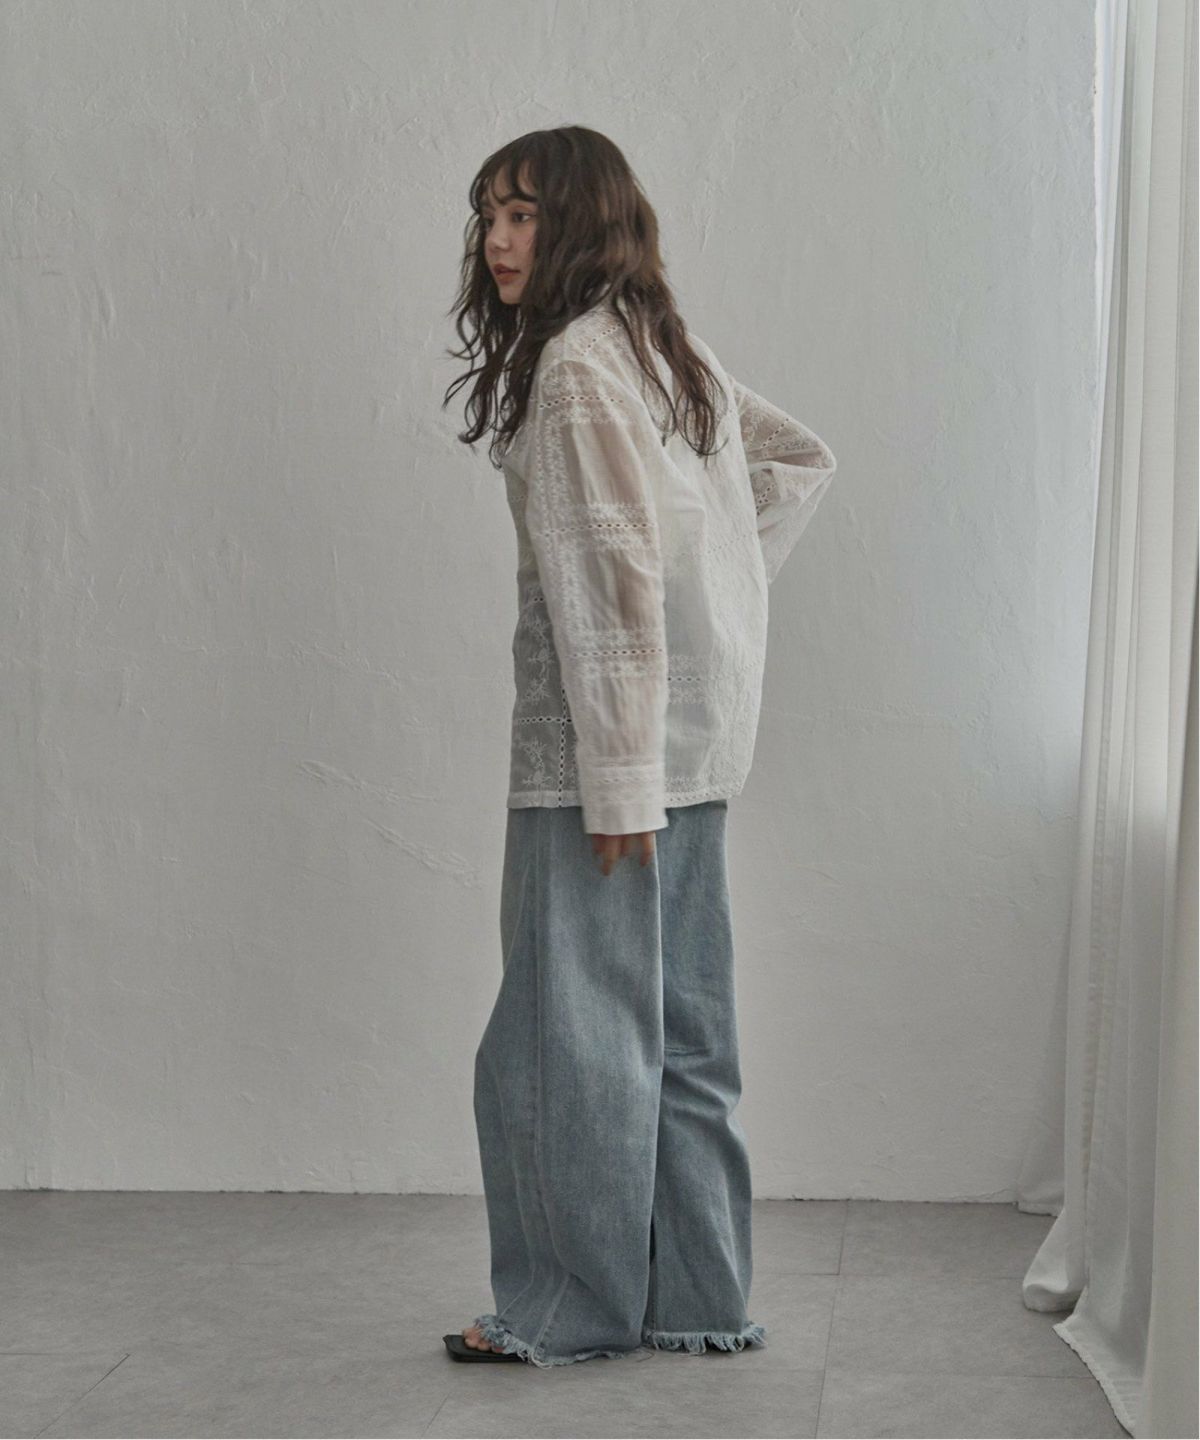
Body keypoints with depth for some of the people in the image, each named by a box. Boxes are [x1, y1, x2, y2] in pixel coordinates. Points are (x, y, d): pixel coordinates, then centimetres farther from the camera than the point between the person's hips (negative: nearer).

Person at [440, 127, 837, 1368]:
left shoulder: (575, 365, -14)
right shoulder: (669, 351, 15)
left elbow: (618, 576, -20)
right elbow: (802, 461, 25)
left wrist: (615, 782, -20)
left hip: (612, 733, -10)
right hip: (698, 738, 10)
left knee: (568, 1025, 0)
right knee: (676, 1022, 13)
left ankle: (578, 1305, 9)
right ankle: (697, 1300, 21)